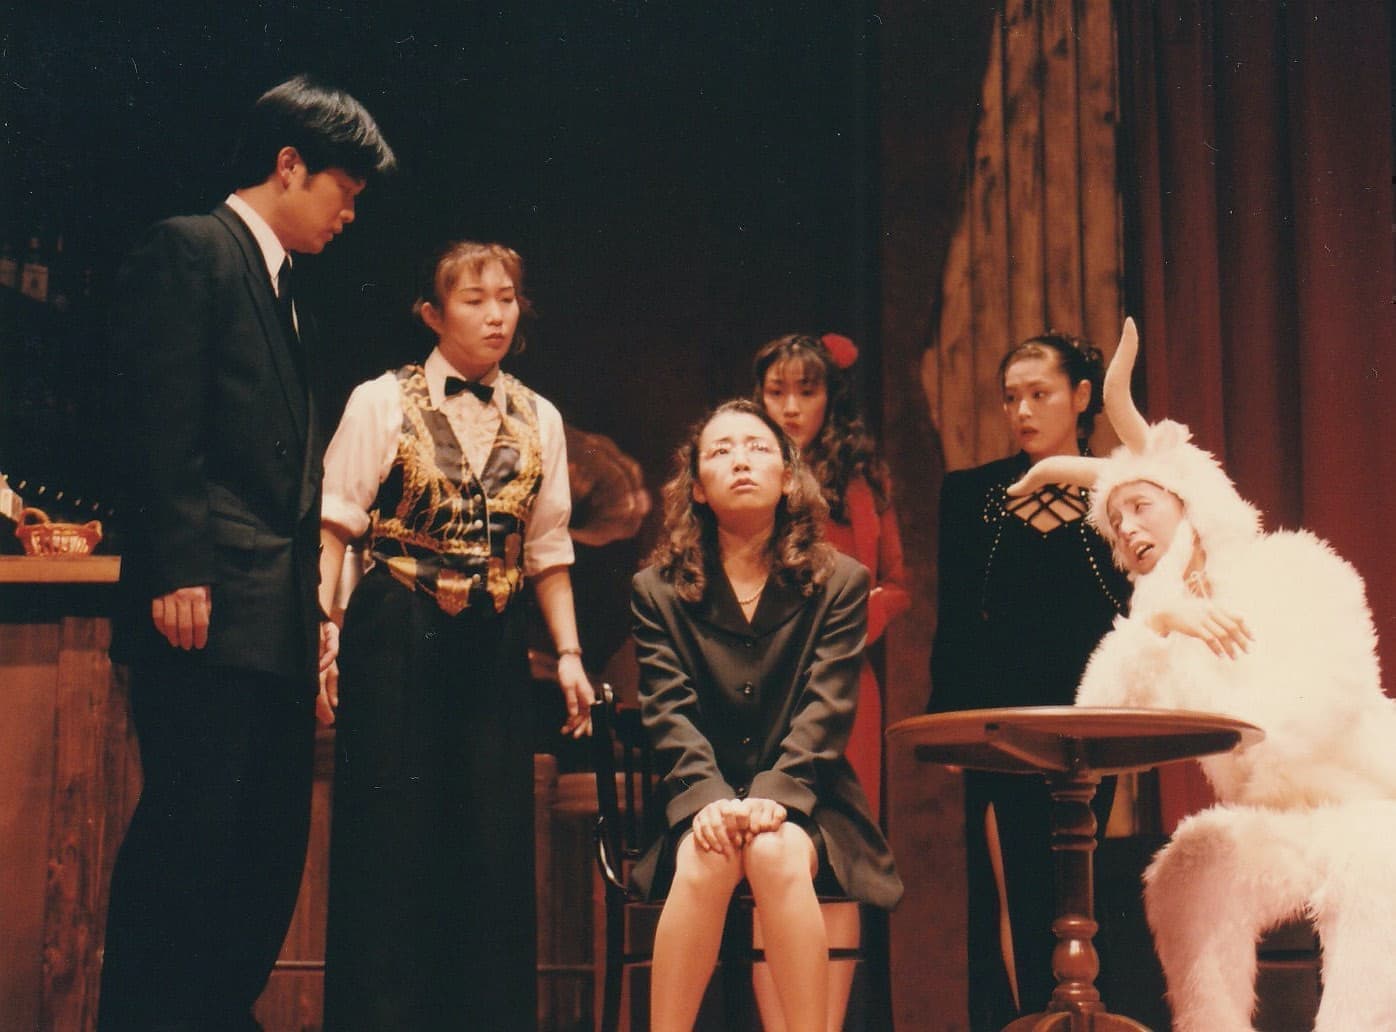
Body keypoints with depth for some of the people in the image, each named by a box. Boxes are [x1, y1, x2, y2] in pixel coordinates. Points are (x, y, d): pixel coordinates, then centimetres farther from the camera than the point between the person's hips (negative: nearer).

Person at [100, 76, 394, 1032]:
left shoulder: (283, 288, 24)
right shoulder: (188, 251, -2)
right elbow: (157, 428, -12)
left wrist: (313, 603, 16)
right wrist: (175, 572, -18)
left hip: (278, 622, 9)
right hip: (209, 612, -9)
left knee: (271, 846, 8)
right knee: (188, 836, -9)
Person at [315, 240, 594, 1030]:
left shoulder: (538, 420, 11)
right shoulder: (383, 401, 1)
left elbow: (548, 547, 14)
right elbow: (337, 525, -5)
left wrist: (569, 652, 8)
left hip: (495, 644, 4)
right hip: (398, 638, -3)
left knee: (496, 841, 4)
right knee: (391, 841, -2)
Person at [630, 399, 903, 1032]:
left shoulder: (840, 583, 6)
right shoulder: (658, 590, 8)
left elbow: (826, 709, -6)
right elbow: (670, 713, -4)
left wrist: (773, 797, -22)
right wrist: (709, 798, -22)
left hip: (801, 806, 0)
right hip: (701, 805, 0)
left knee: (776, 854, -33)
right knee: (706, 860, -32)